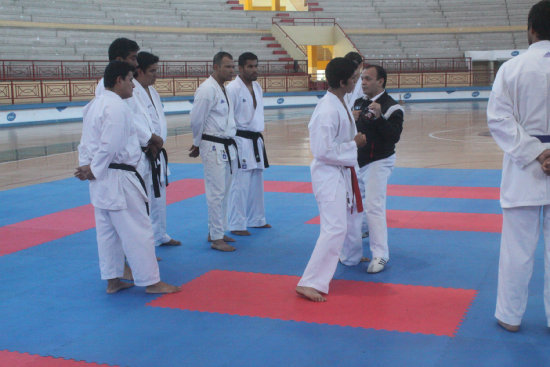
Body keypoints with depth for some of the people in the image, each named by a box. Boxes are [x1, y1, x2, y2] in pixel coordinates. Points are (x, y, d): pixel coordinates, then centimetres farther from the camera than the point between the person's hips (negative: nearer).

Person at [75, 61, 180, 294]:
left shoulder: (94, 105, 14)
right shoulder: (117, 107, -18)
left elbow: (86, 143, 14)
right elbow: (110, 146, -23)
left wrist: (87, 167, 4)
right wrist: (95, 170, -13)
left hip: (100, 180, 10)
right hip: (118, 179, -10)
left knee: (107, 231, 15)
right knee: (137, 231, -2)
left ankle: (112, 280, 25)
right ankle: (150, 281, 5)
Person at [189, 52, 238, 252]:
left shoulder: (223, 89, 14)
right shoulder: (207, 89, -16)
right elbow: (196, 120, -14)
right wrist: (199, 144, 0)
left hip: (226, 147, 9)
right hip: (213, 147, -9)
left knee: (223, 191, 15)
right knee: (216, 192, -5)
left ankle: (216, 231, 27)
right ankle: (216, 238, 2)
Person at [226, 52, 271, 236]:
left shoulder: (257, 87, 12)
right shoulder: (233, 88, -15)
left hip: (256, 141, 9)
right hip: (241, 141, -9)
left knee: (256, 183, 16)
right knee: (240, 184, -8)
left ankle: (256, 219, 30)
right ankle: (236, 225, 1)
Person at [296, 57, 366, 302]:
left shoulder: (341, 104, 6)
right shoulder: (327, 111, -26)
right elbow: (324, 151, -26)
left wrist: (356, 137, 7)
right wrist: (353, 144, -19)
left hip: (343, 171, 11)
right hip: (329, 174, -10)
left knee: (352, 217, 28)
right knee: (335, 228, -17)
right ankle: (310, 283, -14)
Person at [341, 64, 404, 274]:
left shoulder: (390, 107, -12)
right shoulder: (358, 103, 11)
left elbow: (394, 136, -22)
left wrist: (378, 117, -33)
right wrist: (351, 120, -8)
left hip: (378, 163, -8)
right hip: (357, 162, 8)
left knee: (373, 206, -14)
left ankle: (380, 256, -6)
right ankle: (350, 253, 31)